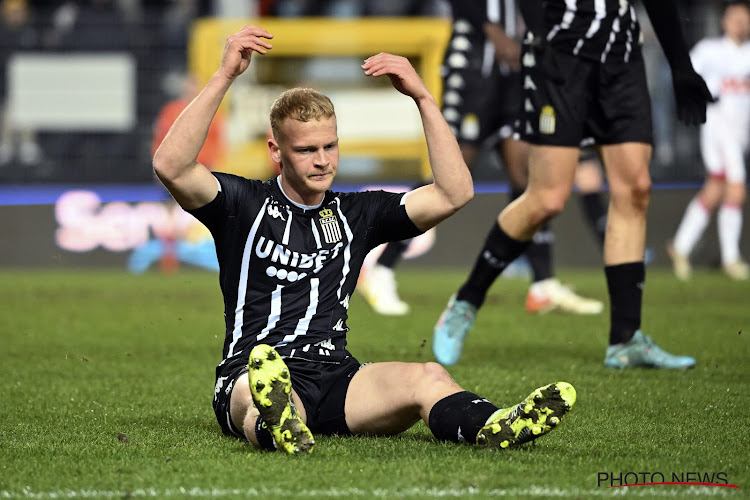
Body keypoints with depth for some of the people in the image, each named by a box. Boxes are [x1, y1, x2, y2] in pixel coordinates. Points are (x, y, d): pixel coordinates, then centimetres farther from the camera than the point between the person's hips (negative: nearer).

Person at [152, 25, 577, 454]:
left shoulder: (357, 213, 20)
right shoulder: (244, 204, 9)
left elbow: (455, 193, 12)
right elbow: (171, 166, -9)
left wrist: (423, 97, 6)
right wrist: (225, 76, -14)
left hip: (335, 376, 3)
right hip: (250, 376, -3)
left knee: (428, 378, -30)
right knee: (259, 391, -43)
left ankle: (491, 427, -60)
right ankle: (277, 425, -78)